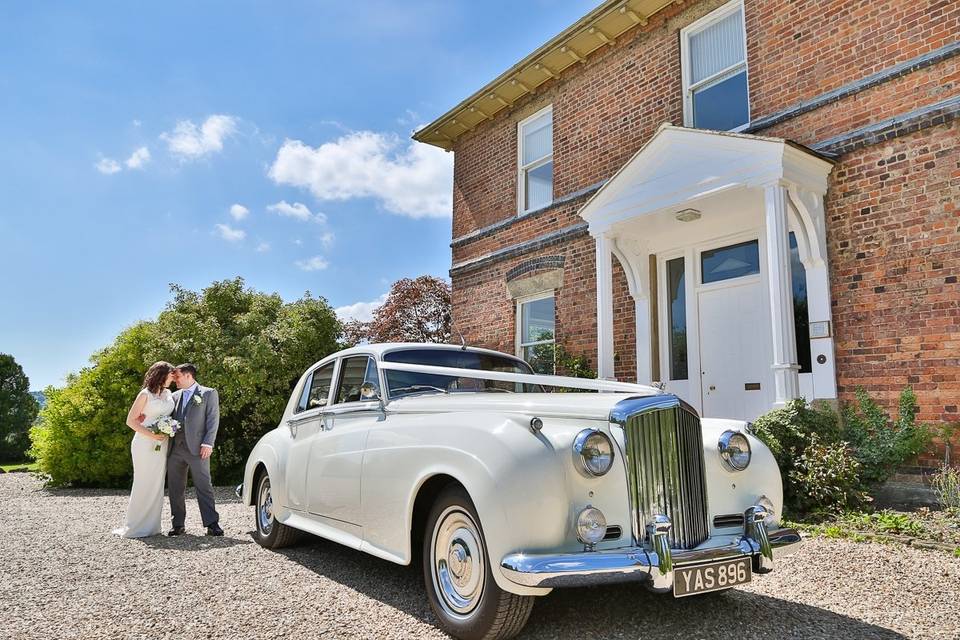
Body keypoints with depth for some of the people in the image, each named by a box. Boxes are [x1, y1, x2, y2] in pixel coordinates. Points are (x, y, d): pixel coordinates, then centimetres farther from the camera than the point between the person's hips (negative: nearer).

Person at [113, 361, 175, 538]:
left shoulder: (169, 394, 10)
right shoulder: (145, 394, -6)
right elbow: (130, 420, -7)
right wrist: (151, 434, -17)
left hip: (162, 445, 6)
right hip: (145, 444, -6)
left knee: (157, 484, 8)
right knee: (144, 484, -2)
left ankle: (152, 525, 16)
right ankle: (136, 526, 8)